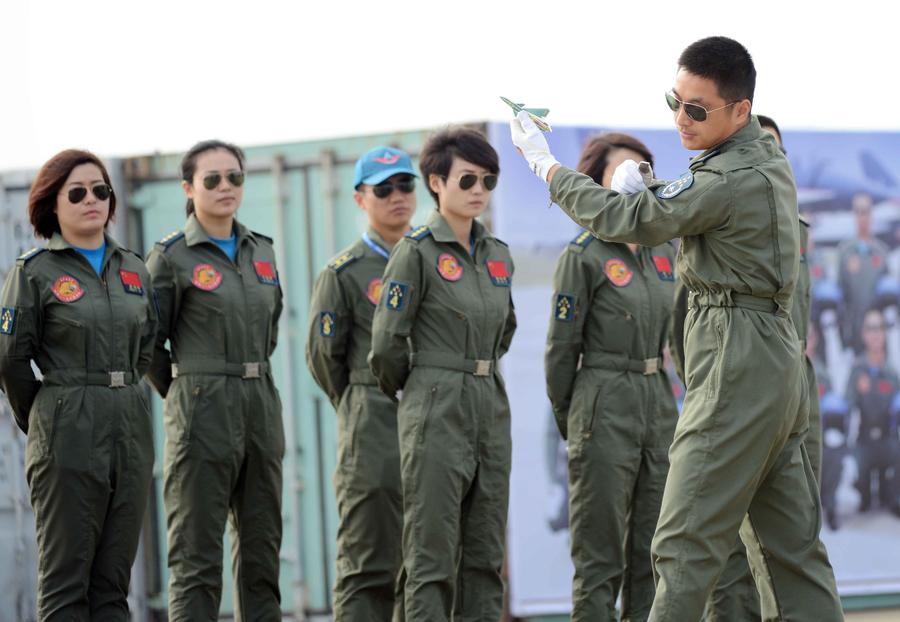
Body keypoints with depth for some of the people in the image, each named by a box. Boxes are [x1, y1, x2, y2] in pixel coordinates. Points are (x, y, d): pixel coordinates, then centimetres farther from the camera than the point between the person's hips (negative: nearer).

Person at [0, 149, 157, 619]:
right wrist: (41, 423, 6)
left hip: (130, 433, 5)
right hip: (68, 439, -5)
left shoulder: (133, 270, 12)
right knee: (66, 582, -4)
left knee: (113, 581, 6)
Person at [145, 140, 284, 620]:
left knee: (262, 545, 8)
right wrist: (186, 395, 3)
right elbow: (147, 345, -3)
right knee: (197, 553, -5)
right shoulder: (171, 256, -6)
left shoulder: (260, 250, 11)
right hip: (202, 413, -6)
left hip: (261, 409, 6)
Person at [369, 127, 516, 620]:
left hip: (490, 407, 7)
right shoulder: (417, 251, -9)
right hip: (436, 412, -7)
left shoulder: (497, 254, 11)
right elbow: (387, 344, -8)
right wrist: (400, 394, 3)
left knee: (485, 555, 7)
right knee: (432, 555, -5)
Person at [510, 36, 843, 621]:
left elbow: (630, 222, -15)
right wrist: (641, 188, 2)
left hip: (737, 363, -10)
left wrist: (546, 164, -4)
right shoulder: (767, 154, 13)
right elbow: (684, 210, 24)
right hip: (776, 361, 10)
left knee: (685, 544, -10)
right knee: (790, 543, 10)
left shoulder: (732, 177, -17)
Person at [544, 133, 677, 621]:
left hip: (659, 404, 6)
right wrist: (567, 421, 3)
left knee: (652, 555, 8)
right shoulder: (582, 256, -9)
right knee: (600, 560, -3)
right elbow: (561, 349, -4)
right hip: (605, 411, -6)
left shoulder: (664, 249, 9)